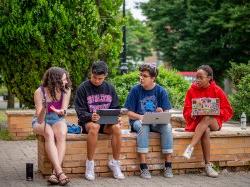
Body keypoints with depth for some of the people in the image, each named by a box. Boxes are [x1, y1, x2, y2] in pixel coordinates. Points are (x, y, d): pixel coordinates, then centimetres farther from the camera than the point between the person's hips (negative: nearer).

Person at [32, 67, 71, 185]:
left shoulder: (66, 90, -8)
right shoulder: (40, 92, -16)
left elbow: (63, 111, -10)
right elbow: (40, 120, -19)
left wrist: (61, 111, -35)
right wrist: (43, 109, -41)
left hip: (57, 120, 2)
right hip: (41, 121, -2)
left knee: (62, 134, -33)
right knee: (49, 133, -36)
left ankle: (55, 173, -41)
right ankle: (60, 172, -44)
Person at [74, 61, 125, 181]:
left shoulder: (110, 88, 9)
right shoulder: (83, 88, -3)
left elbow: (115, 108, 12)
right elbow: (81, 112, -7)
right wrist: (91, 117, -27)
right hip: (88, 121, -3)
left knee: (116, 127, -31)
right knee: (94, 127, -39)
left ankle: (115, 162, -15)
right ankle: (89, 164, -27)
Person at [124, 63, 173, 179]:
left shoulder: (160, 91, 1)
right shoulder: (135, 90, -3)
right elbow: (129, 113, -3)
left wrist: (162, 113, -25)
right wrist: (140, 117, -23)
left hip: (156, 122, 2)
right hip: (138, 121, -1)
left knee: (167, 126, -29)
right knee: (143, 126, -36)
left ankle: (168, 165, -23)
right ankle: (143, 167, -35)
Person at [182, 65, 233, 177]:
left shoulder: (217, 91, 0)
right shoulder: (192, 90, 3)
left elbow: (228, 111, 1)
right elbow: (186, 111, 4)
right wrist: (193, 114, -18)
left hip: (214, 122, 0)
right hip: (196, 121, 0)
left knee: (207, 118, -36)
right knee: (206, 131, -35)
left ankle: (190, 147, -41)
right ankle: (208, 166, -35)